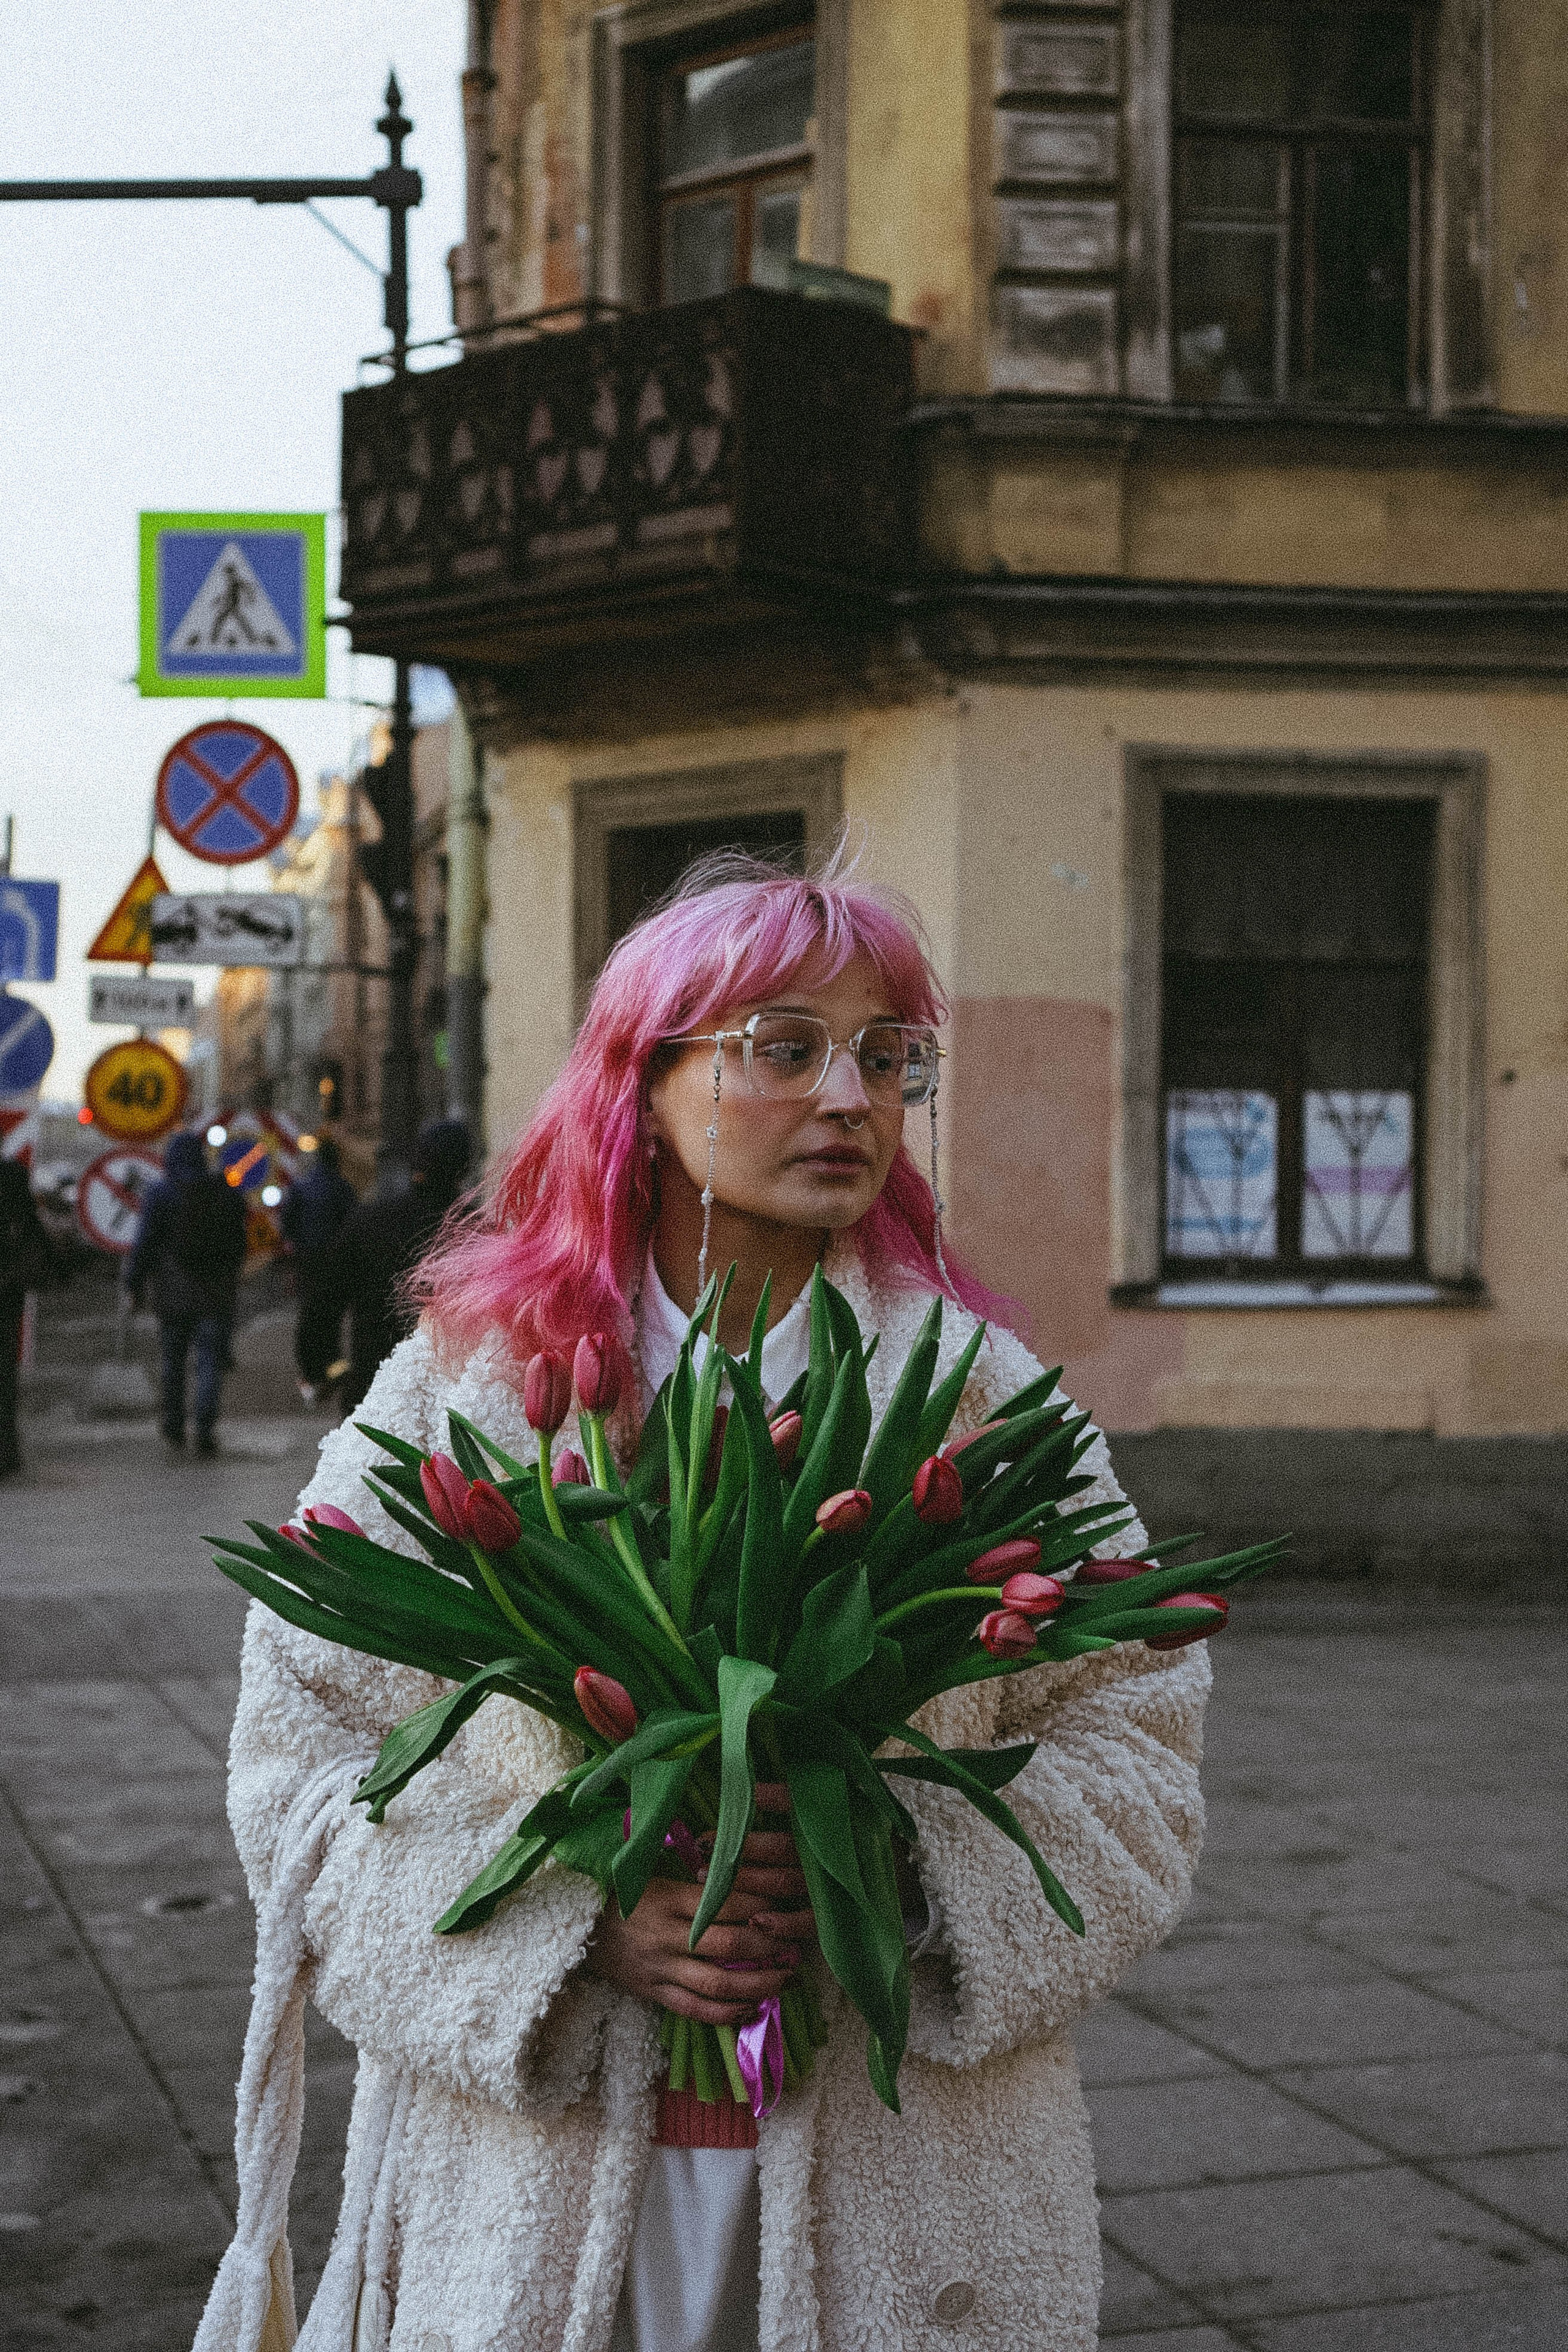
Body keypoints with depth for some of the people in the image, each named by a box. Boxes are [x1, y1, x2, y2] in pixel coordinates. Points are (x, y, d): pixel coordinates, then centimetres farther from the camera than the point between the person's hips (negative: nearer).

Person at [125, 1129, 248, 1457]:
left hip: (172, 1294, -1)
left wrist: (135, 1285, 2)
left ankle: (173, 1430, 14)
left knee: (171, 1362, 12)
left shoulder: (160, 1195, -5)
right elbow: (239, 1244, 13)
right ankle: (205, 1429, -11)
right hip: (216, 1295, 1)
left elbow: (144, 1245, -7)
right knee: (211, 1361, 0)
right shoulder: (227, 1194, 5)